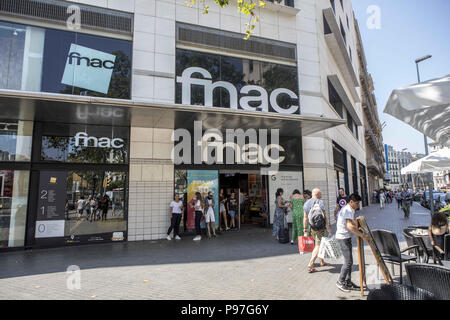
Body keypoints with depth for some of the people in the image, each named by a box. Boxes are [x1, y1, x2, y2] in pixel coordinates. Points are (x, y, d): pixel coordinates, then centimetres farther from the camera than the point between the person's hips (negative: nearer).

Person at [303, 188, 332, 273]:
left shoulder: (306, 203, 8)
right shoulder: (320, 202, -9)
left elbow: (305, 217, 9)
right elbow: (324, 216, -12)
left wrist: (305, 228, 12)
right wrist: (328, 227, -10)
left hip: (311, 227, 6)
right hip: (320, 227, -6)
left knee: (318, 244, 21)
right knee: (318, 245, -3)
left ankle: (322, 262, 35)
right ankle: (310, 265, -9)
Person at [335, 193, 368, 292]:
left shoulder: (350, 210, 14)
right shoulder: (348, 210, -20)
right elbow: (350, 226, -32)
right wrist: (362, 236, -30)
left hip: (346, 237, 10)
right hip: (343, 238, -10)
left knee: (349, 261, 14)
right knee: (348, 261, -6)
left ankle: (348, 282, 23)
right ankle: (340, 282, 6)